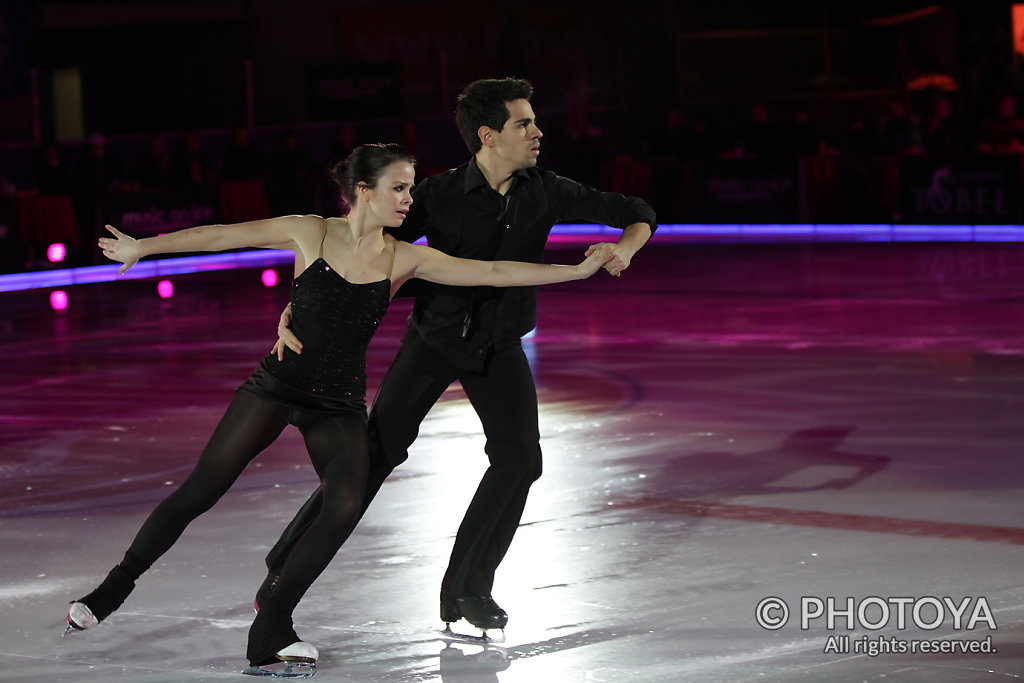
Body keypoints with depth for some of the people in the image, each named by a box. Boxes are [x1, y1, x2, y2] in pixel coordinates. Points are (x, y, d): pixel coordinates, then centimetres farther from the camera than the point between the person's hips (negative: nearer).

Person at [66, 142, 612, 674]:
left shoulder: (403, 259, 0)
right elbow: (223, 237, -1)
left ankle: (271, 628, -10)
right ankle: (115, 587, 12)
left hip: (339, 406, 2)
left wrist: (577, 270, -5)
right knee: (198, 493, -6)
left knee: (345, 507, -21)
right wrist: (142, 247, 1)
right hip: (277, 386, -2)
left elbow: (492, 273, -1)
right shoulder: (311, 234, -5)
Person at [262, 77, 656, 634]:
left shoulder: (546, 192, -10)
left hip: (499, 345, 3)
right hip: (434, 337, -3)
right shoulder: (440, 195, -20)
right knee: (377, 452, -6)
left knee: (519, 458, -12)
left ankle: (468, 589, 4)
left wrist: (625, 247, -27)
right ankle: (290, 563, 10)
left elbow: (637, 214, -2)